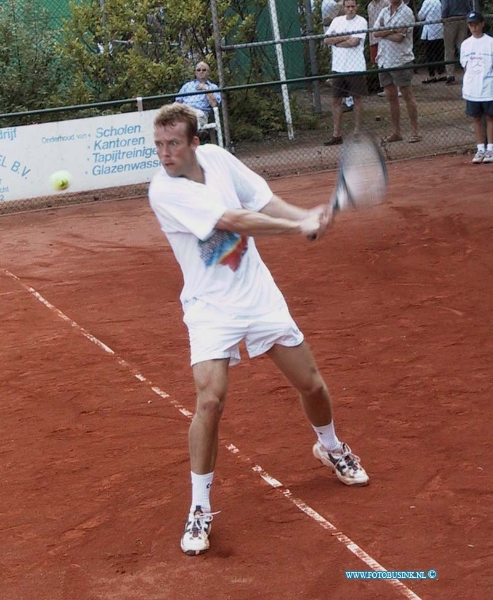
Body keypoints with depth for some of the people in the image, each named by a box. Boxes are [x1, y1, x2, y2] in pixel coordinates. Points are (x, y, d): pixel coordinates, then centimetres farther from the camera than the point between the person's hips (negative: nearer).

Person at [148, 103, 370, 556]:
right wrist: (298, 228, -24)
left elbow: (263, 201, 0)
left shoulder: (216, 157, -4)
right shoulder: (164, 190, -21)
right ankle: (200, 509, -4)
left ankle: (330, 448, 44)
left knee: (311, 385, 11)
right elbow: (234, 221, -27)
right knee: (210, 401, -22)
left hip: (259, 293, 5)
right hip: (211, 307, -5)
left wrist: (307, 215, -19)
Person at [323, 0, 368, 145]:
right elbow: (326, 40, 2)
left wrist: (336, 41, -3)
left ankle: (357, 131, 13)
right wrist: (345, 37, -9)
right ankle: (337, 134, 9)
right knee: (335, 100, 4)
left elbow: (354, 41, -16)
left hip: (355, 67, -5)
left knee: (357, 99, 3)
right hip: (338, 67, 5)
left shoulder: (361, 21, -4)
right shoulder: (337, 21, 10)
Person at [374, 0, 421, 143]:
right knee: (391, 97, 10)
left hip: (401, 60, -6)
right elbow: (376, 33, -1)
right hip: (384, 60, 6)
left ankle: (415, 131, 3)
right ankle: (396, 132, 17)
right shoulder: (384, 12, 12)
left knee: (407, 95, -2)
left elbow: (399, 37, -17)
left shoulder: (406, 12, -8)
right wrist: (392, 30, -14)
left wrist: (383, 32, -5)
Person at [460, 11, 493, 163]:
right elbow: (465, 66, 11)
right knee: (476, 118, 8)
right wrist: (467, 83, 4)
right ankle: (480, 149, 15)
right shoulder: (465, 44, 7)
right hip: (471, 89, 3)